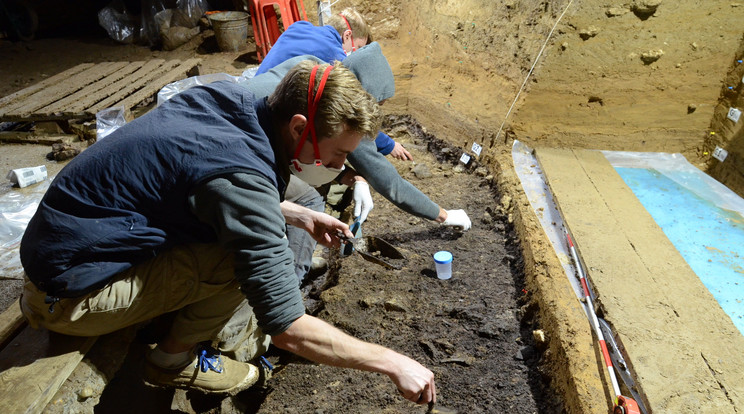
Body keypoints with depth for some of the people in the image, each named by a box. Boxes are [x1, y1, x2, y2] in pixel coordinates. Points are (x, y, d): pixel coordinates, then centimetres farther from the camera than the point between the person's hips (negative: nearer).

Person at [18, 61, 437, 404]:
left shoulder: (229, 101, -5)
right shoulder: (242, 175, -31)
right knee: (249, 256, -21)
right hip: (71, 291, -8)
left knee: (253, 227, 6)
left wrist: (301, 216, 7)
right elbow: (287, 328, -28)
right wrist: (393, 363, -18)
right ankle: (174, 358, 4)